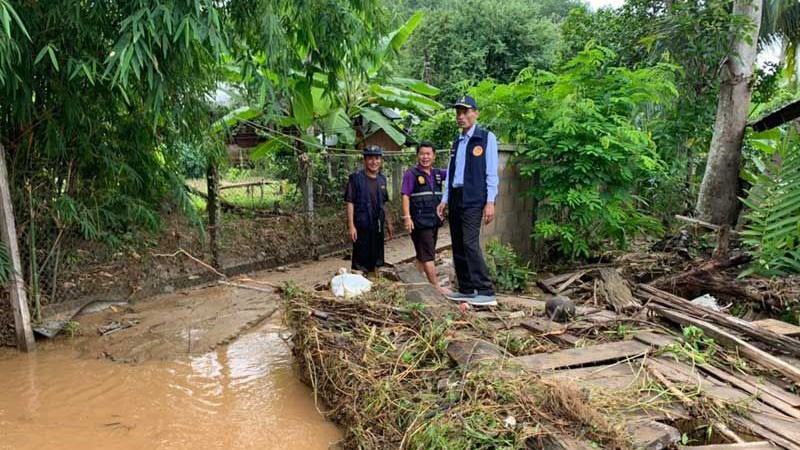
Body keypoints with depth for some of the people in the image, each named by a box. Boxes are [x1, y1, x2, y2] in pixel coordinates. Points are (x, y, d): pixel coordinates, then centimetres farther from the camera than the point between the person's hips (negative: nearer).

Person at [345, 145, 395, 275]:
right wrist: (351, 225, -16)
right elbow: (350, 202, -10)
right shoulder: (356, 178, -7)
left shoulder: (382, 179, 11)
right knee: (360, 262, 0)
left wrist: (389, 223, 17)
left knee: (376, 261, 15)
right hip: (361, 226, -6)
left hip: (378, 226, 6)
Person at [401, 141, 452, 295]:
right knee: (428, 256, -4)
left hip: (434, 220, 7)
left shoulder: (437, 173, 11)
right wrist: (407, 217, -18)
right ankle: (436, 287, 1)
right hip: (419, 221, -7)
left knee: (423, 255, 15)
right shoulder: (411, 174, -6)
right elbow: (405, 196, -10)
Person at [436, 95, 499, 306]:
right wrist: (445, 199, 14)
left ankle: (486, 292, -12)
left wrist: (490, 202, -14)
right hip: (455, 199, 7)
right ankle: (466, 289, 15)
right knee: (458, 246, 7)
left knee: (470, 243, -16)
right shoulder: (457, 141, 18)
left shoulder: (486, 138, -1)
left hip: (474, 200, -7)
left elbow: (492, 172, -7)